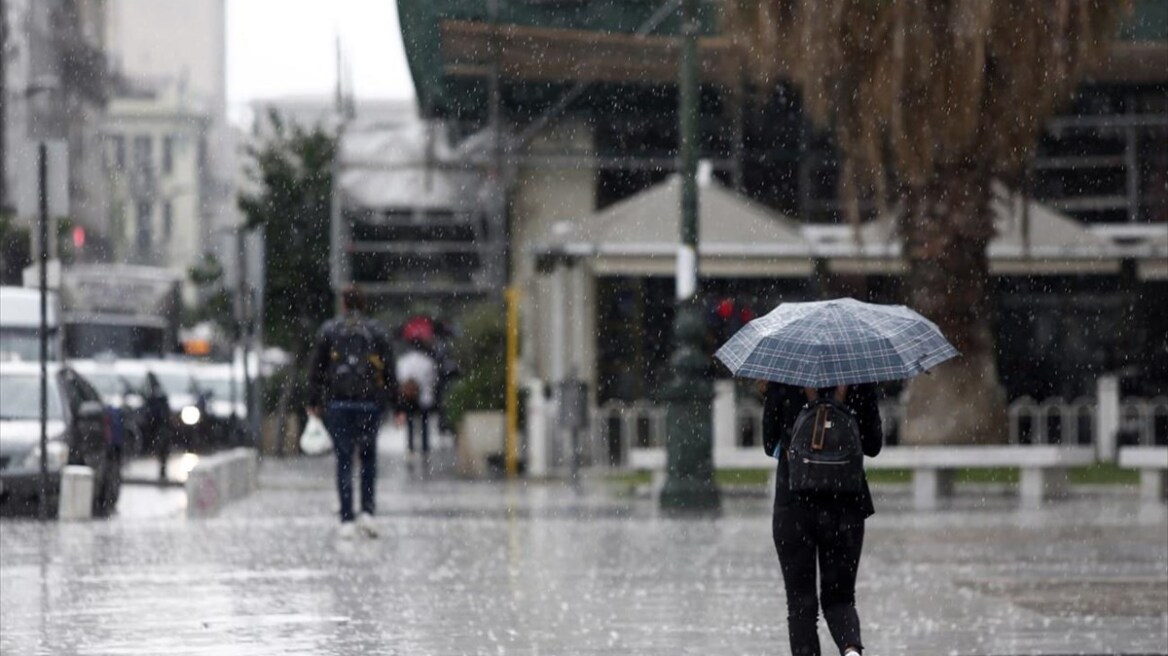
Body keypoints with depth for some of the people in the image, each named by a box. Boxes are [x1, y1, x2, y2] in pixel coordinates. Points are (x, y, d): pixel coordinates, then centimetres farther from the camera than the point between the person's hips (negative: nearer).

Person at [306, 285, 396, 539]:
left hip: (337, 403, -1)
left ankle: (347, 521, -2)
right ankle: (367, 512, 0)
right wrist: (396, 404, 6)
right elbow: (389, 369, 3)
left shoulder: (328, 330, 3)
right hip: (370, 402, 1)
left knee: (344, 459, 3)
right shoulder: (377, 332, 5)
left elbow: (316, 368, 3)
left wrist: (314, 402, 8)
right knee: (368, 457, 13)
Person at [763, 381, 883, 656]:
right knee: (839, 597, 11)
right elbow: (873, 446, 4)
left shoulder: (781, 381, -5)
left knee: (800, 602, 6)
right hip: (846, 504, 2)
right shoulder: (860, 383, -3)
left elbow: (770, 445, 3)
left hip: (793, 505, -2)